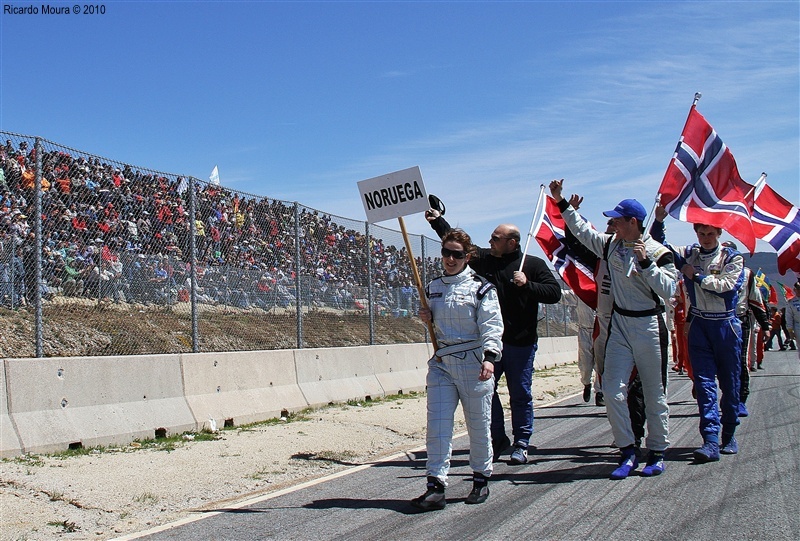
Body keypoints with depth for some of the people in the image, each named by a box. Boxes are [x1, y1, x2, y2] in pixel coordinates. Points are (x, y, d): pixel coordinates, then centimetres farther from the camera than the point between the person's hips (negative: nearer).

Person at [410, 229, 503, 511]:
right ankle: (436, 486, -4)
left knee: (478, 424, 6)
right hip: (441, 363, 4)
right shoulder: (432, 288, 13)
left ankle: (481, 479, 24)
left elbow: (491, 326, -12)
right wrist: (427, 318, 3)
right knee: (437, 425, -4)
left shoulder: (481, 288, -4)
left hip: (474, 363, -4)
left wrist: (489, 357, -26)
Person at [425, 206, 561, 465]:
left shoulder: (533, 265, -1)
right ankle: (498, 438, 20)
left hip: (521, 343, -4)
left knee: (520, 394, 4)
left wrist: (527, 285, -17)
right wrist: (437, 220, 11)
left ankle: (521, 444, 16)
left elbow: (554, 293, -6)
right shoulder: (483, 258, 7)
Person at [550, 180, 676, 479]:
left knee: (654, 393, 6)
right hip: (619, 325, 4)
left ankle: (657, 452, 18)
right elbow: (581, 229, 16)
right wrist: (561, 202, 15)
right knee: (612, 389, -6)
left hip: (649, 327, -4)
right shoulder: (610, 244, 3)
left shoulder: (658, 253, -10)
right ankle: (627, 451, 4)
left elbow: (668, 290, -17)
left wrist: (645, 262, -24)